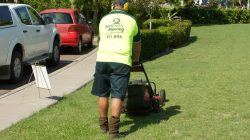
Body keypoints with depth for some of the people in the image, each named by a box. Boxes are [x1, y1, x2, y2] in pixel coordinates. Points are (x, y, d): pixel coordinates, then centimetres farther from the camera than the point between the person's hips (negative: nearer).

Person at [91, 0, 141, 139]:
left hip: (102, 59, 3)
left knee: (103, 94, 13)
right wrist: (136, 58, 43)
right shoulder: (131, 20, 10)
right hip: (121, 61, -3)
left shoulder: (104, 20, 15)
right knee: (117, 95, -3)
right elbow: (137, 43, 24)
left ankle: (103, 125, 24)